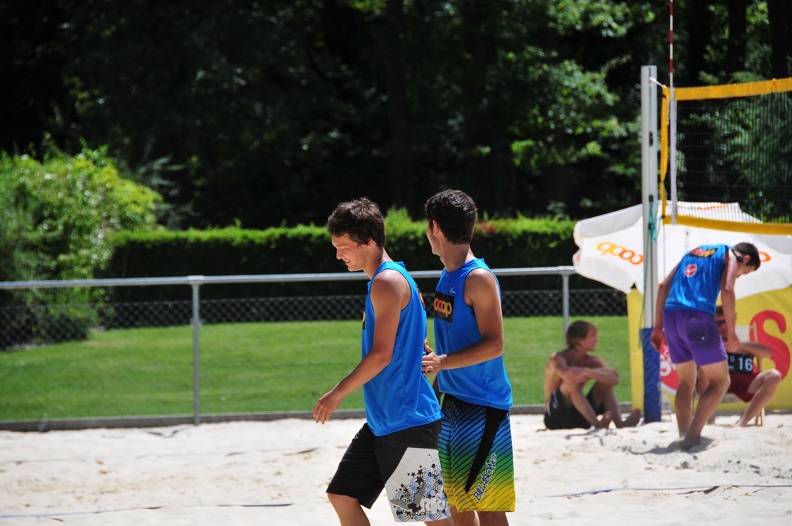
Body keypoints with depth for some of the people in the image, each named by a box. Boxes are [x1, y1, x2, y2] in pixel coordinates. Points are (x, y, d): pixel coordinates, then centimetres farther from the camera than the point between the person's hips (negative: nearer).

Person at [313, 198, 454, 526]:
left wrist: (337, 393, -14)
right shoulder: (382, 281, 15)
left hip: (407, 422, -11)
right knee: (342, 495, 11)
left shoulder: (388, 282, -15)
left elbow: (382, 354, -21)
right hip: (380, 421, 11)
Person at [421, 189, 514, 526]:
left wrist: (442, 362, -28)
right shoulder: (448, 277, 12)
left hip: (483, 405, -9)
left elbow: (493, 345, -21)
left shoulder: (478, 278, -16)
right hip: (452, 403, 9)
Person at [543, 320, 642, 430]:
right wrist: (601, 372, -24)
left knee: (604, 383, -10)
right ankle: (597, 424, -45)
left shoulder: (592, 361, 3)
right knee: (573, 383, -29)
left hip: (578, 419, 5)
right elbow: (567, 376, -35)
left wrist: (588, 372, -33)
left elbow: (614, 379, -17)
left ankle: (619, 422, -31)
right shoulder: (557, 358, -11)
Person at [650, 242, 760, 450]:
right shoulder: (729, 256, 10)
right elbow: (727, 290, -8)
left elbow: (664, 286, 21)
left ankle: (684, 436, 7)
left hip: (670, 316, 7)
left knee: (686, 382, 18)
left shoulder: (694, 253, 29)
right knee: (719, 381, 1)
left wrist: (658, 326, 18)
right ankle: (692, 435, -12)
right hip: (698, 316, -6)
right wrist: (731, 331, -6)